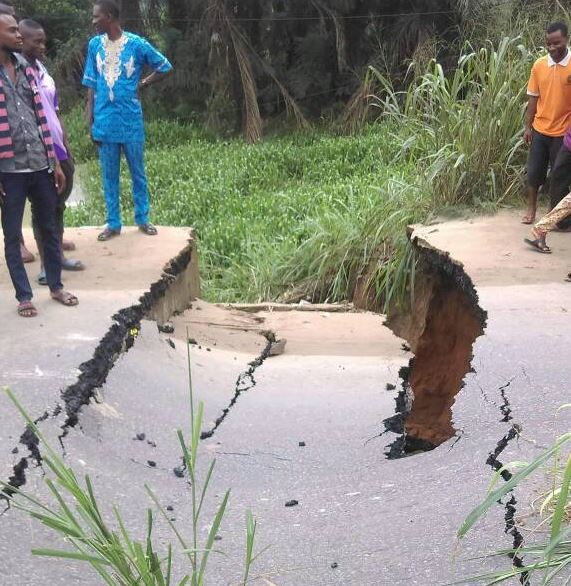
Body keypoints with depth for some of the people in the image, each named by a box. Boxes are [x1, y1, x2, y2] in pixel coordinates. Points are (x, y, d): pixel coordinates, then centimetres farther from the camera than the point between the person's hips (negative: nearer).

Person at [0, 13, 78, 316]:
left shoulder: (26, 69, 9)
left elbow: (41, 116, 11)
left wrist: (54, 162, 10)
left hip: (40, 165, 5)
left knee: (49, 228, 14)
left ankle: (56, 286, 28)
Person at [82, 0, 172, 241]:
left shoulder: (137, 44, -5)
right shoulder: (95, 44, 4)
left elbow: (165, 67, 8)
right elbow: (91, 84, 6)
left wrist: (142, 85, 4)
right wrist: (90, 118, 3)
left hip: (131, 121, -2)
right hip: (105, 121, 2)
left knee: (138, 173, 8)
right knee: (109, 176, 7)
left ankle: (142, 219, 21)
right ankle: (113, 223, 17)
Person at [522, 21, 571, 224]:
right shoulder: (539, 65, 0)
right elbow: (533, 98, 5)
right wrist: (528, 127, 4)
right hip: (540, 130, 3)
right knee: (534, 171, 9)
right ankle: (531, 209, 24)